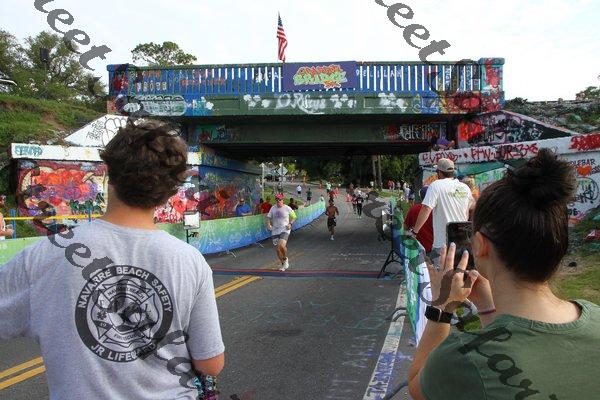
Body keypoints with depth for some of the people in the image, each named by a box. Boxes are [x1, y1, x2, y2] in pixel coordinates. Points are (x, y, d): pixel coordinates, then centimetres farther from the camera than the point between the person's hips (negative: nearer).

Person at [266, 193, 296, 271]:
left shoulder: (287, 208, -2)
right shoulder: (273, 208, 6)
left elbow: (294, 217, 9)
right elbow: (268, 217, 14)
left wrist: (290, 224, -6)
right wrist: (268, 225, -3)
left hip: (285, 230, -4)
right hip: (275, 231, 4)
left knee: (281, 246, -24)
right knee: (277, 249, 3)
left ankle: (285, 259, 6)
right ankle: (283, 265, 23)